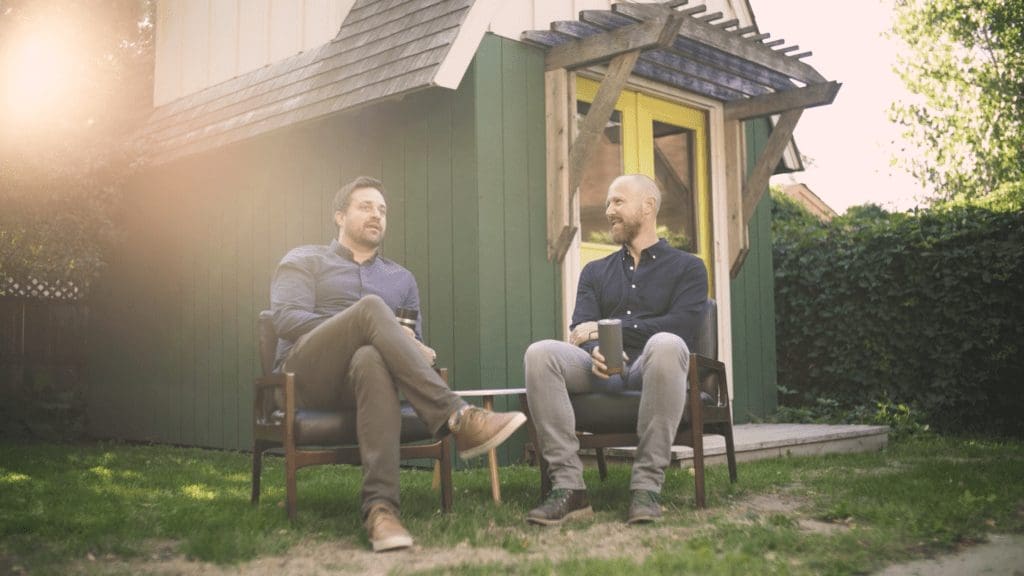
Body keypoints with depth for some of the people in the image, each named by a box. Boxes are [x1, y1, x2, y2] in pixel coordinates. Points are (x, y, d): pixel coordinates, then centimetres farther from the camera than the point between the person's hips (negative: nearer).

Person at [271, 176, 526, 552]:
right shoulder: (304, 261, 16)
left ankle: (380, 507, -53)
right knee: (371, 307, -31)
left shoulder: (402, 279, 27)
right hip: (306, 376, -2)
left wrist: (400, 344, -8)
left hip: (358, 378, 2)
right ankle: (456, 418, -43)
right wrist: (368, 327, -13)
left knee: (374, 359, -39)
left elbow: (413, 340, 19)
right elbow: (286, 319, -3)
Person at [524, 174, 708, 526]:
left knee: (666, 344, -38)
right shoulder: (595, 272, 25)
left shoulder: (687, 267, 14)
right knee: (540, 354, -26)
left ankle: (647, 486, -33)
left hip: (650, 370, -3)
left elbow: (680, 326, -5)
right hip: (601, 371, 3)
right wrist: (595, 351, -17)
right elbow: (581, 331, 8)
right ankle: (568, 487, -29)